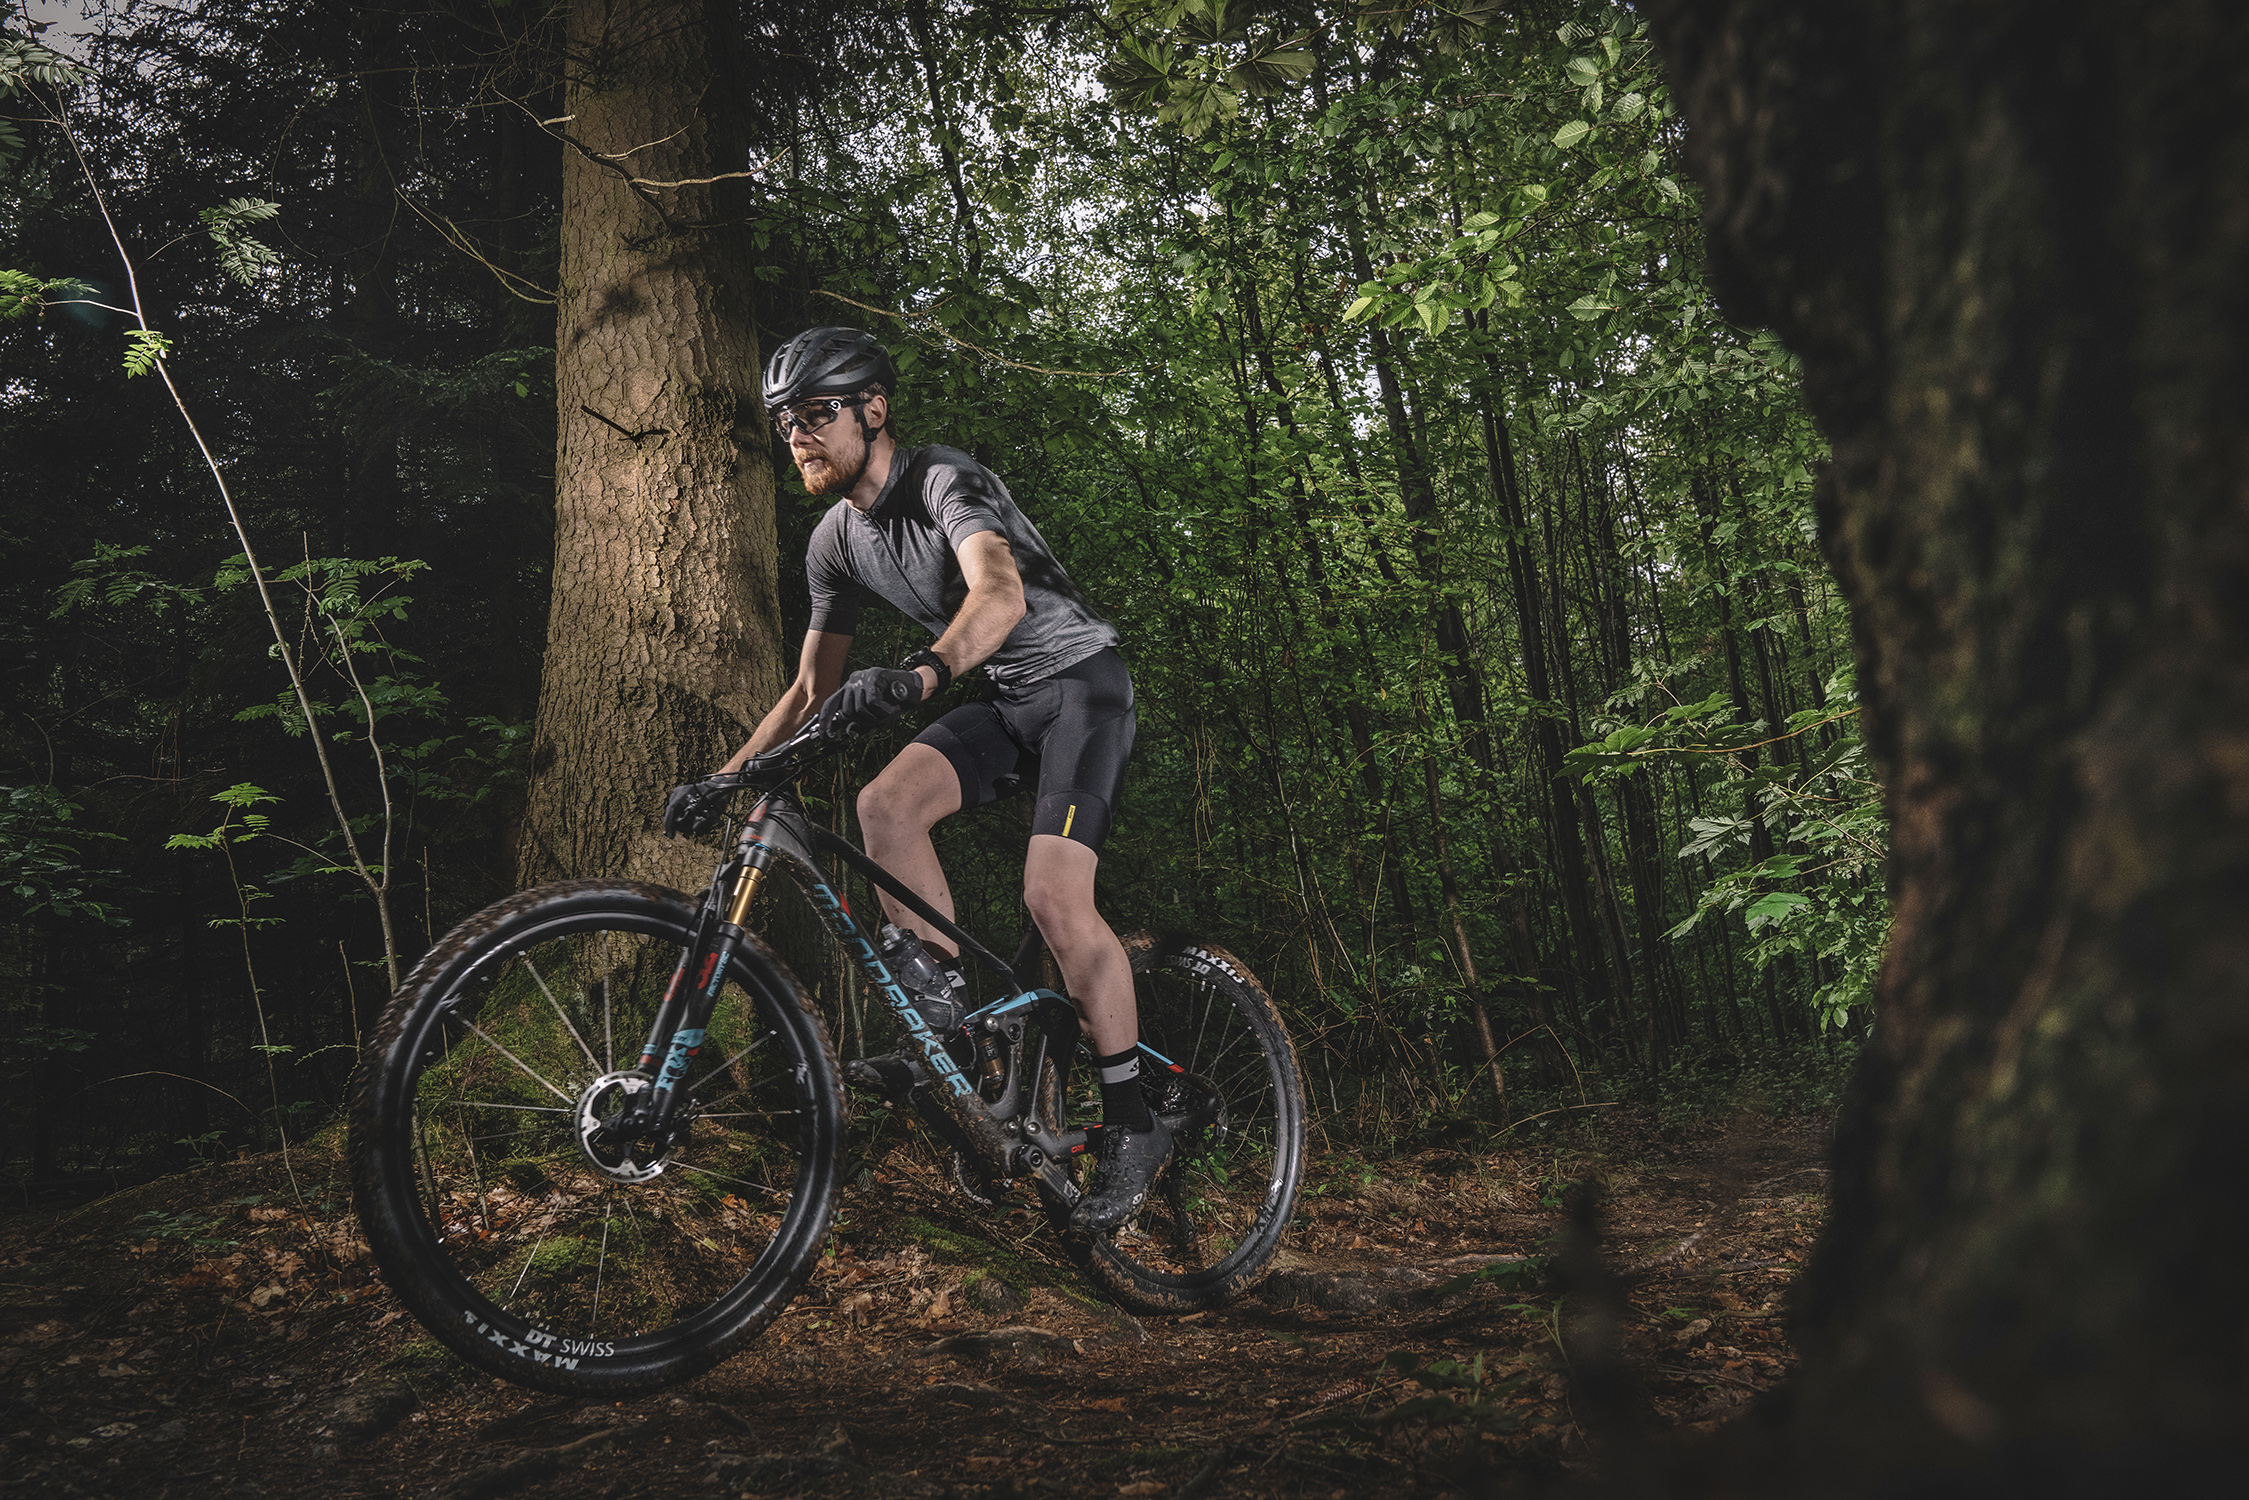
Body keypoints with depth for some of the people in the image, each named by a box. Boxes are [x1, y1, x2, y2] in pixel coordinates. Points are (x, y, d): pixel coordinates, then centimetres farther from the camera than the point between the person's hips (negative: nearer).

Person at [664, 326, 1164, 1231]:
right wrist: (724, 777, 2)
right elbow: (812, 689, 11)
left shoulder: (944, 480, -20)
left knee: (1053, 897, -20)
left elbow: (1000, 592, -40)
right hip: (1005, 700, 7)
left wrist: (919, 675, -58)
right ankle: (946, 1010, -8)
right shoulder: (836, 541, 4)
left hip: (1080, 681, -7)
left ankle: (1131, 1124, -7)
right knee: (886, 803, -20)